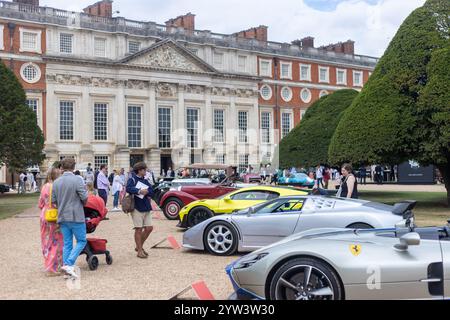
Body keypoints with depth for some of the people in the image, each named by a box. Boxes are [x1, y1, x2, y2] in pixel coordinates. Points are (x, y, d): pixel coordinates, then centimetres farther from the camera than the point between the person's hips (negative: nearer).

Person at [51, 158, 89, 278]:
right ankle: (69, 264, -8)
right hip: (76, 216, -6)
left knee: (67, 243, 12)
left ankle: (66, 265, 12)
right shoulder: (77, 180, -13)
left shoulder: (56, 182, 5)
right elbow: (85, 198, -14)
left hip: (62, 217, 6)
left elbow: (53, 202, 8)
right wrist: (82, 204, 7)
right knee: (81, 241, 4)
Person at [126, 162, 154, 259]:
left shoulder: (145, 180, 15)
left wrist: (146, 192, -17)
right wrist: (139, 191, -37)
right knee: (139, 229, -3)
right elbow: (128, 188, -25)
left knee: (149, 228, 7)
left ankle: (139, 246, 24)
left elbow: (151, 191, 3)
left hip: (146, 208, 7)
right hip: (137, 208, -7)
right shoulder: (132, 179, -5)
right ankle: (140, 251, 5)